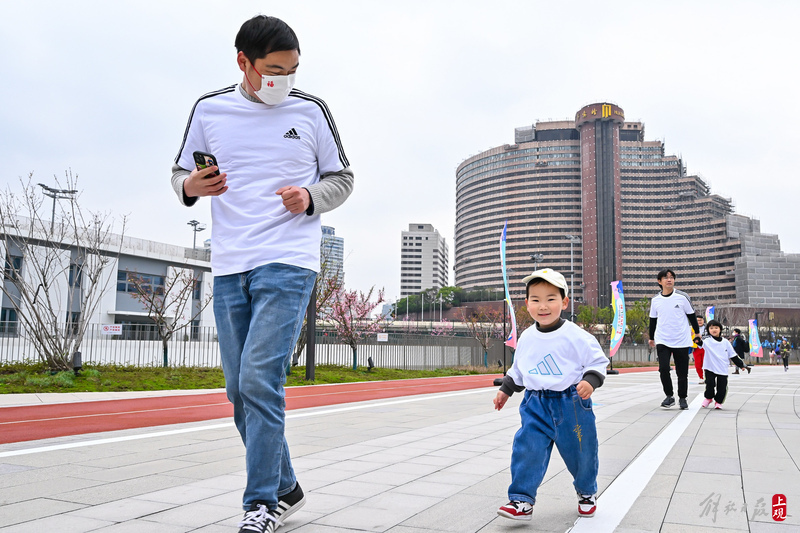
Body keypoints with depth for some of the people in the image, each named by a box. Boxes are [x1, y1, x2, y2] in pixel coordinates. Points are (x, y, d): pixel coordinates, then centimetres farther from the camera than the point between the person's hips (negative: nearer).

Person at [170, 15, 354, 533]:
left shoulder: (310, 110, 4)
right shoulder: (209, 109, 8)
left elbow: (342, 178, 11)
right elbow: (181, 172, 16)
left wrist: (309, 197, -9)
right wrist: (190, 186, -8)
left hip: (289, 262, -4)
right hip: (229, 267, 4)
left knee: (259, 379, -15)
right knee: (240, 391, 8)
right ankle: (286, 489, 25)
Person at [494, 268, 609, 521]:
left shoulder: (576, 336, -12)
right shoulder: (527, 338, 3)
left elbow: (598, 361, -7)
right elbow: (518, 368, 18)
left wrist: (590, 381, -24)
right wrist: (505, 390, 17)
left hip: (571, 403, -3)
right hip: (536, 405, 3)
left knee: (580, 452, 12)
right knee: (527, 449, -10)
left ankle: (586, 492, 39)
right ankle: (522, 500, -2)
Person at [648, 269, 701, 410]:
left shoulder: (682, 297, -3)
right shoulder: (655, 300, 3)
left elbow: (691, 315, 9)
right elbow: (653, 319, 15)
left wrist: (697, 332, 14)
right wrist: (651, 338, 22)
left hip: (682, 341, -1)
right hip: (662, 341, 1)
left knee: (682, 372, 6)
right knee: (663, 368, -14)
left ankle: (682, 398, 23)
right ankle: (669, 396, 3)